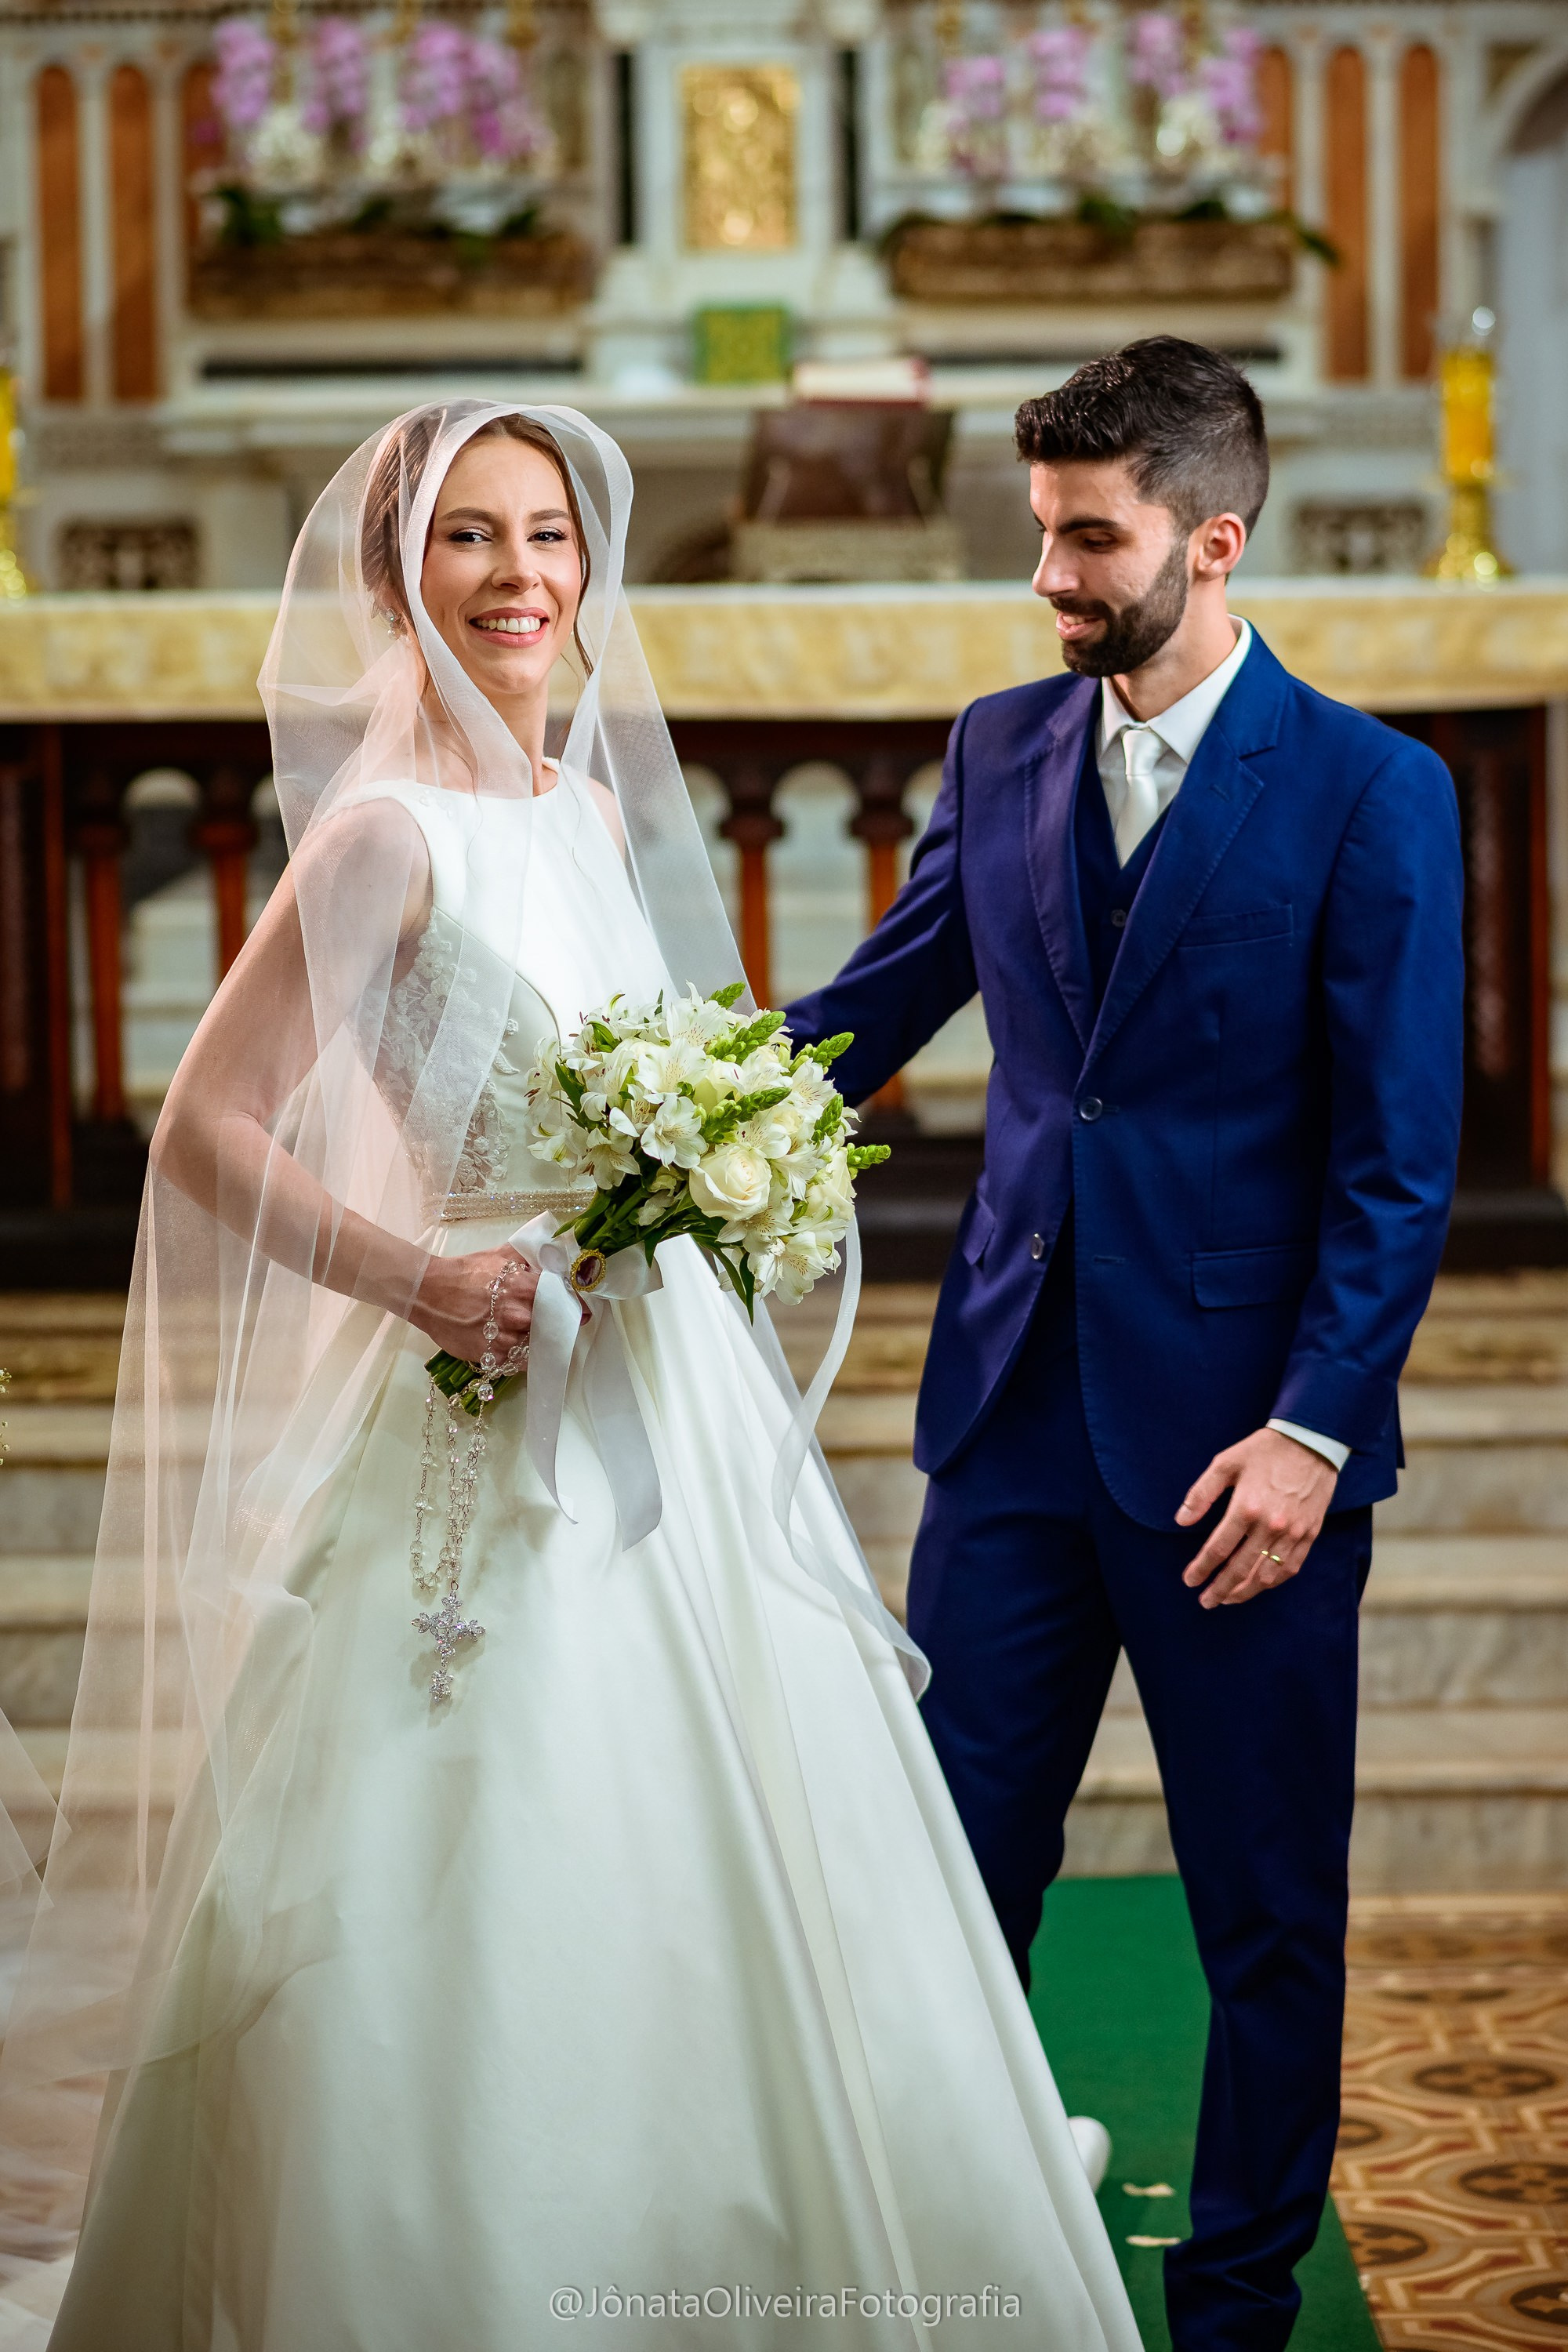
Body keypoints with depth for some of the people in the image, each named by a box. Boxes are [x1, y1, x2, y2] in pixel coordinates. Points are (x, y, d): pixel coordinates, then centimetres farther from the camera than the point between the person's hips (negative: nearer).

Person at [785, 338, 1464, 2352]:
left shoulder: (1370, 794, -7)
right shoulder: (1000, 753, 7)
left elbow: (1399, 1166, -9)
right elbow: (869, 1011, 13)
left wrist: (1311, 1430, -16)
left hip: (1236, 1443, -4)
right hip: (1017, 1411, 4)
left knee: (1267, 1915, 9)